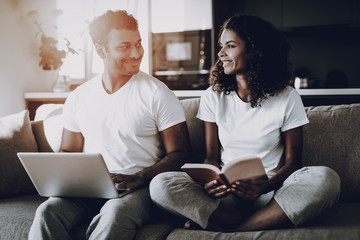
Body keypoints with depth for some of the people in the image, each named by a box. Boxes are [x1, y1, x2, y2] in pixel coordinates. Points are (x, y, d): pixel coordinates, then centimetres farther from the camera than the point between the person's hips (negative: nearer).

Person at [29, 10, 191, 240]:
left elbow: (180, 154, -3)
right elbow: (69, 151, 22)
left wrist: (138, 179, -18)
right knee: (48, 211, -27)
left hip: (138, 189, -3)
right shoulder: (78, 98, 11)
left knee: (113, 215, -37)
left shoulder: (158, 94, -1)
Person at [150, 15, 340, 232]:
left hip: (270, 192, -1)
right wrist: (211, 182, -16)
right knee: (161, 185, -25)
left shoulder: (287, 98, 0)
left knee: (326, 179, -31)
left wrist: (266, 186, -20)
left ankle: (231, 229, -25)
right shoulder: (213, 97, 6)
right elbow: (212, 157, 8)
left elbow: (293, 160, 1)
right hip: (226, 195, 1)